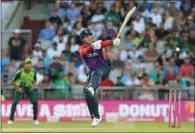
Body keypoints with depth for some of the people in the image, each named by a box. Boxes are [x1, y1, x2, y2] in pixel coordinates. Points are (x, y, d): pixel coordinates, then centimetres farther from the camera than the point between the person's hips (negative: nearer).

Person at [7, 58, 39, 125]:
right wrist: (18, 88, -21)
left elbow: (34, 80, 6)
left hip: (29, 88, 3)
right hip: (20, 88, -3)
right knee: (15, 102, -16)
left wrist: (32, 86, -11)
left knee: (35, 102, -9)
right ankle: (11, 119, -6)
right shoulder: (20, 72, -26)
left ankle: (35, 119, 5)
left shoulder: (33, 72, -14)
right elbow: (13, 81, -13)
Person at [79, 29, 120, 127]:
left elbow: (106, 43, -23)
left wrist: (114, 42, -46)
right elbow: (83, 53, -23)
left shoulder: (97, 43, -1)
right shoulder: (82, 48, 2)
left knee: (95, 73, -38)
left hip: (102, 68, -3)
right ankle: (95, 117, 5)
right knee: (88, 95, -4)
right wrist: (92, 46, -43)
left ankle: (91, 89, -64)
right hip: (92, 71, 3)